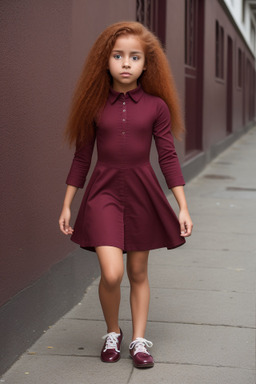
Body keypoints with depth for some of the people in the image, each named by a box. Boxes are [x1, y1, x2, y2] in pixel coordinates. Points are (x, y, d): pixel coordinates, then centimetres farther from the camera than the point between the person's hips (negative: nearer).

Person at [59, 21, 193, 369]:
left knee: (138, 273, 10)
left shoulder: (156, 106, -1)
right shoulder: (95, 105, 0)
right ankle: (112, 333, 14)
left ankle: (139, 340, 25)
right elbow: (82, 157, 6)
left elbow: (168, 157, 2)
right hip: (104, 192, -1)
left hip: (143, 193, 1)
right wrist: (66, 205, 8)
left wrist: (183, 207, -1)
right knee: (112, 273, -13)